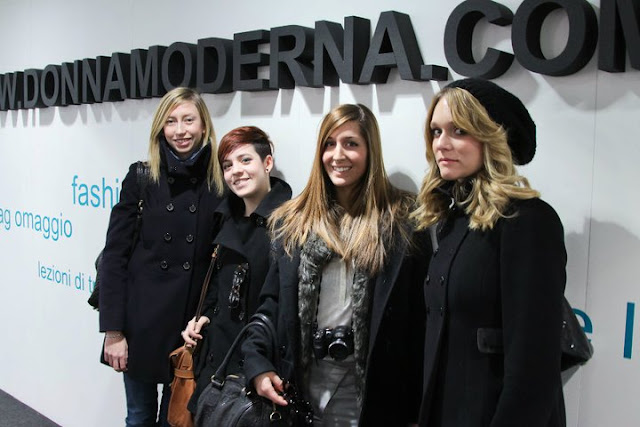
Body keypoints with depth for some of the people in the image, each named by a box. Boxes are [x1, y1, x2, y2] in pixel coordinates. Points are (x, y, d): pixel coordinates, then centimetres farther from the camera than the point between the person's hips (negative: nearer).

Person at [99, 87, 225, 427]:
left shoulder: (221, 183, -2)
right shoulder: (142, 177, -4)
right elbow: (114, 255, -5)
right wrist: (113, 330, -8)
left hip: (192, 324, 1)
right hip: (142, 320, 0)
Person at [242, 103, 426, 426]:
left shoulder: (401, 220, -5)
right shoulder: (292, 221, 6)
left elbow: (419, 311, -7)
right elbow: (272, 300, 8)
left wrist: (415, 400, -10)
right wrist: (256, 363, -5)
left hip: (372, 383, -3)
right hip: (302, 379, 3)